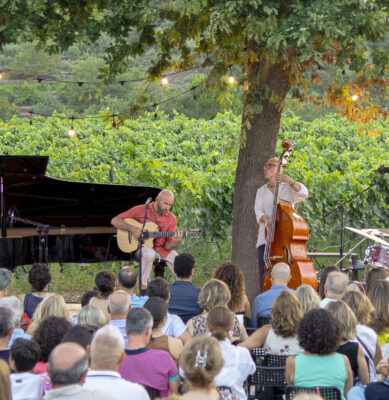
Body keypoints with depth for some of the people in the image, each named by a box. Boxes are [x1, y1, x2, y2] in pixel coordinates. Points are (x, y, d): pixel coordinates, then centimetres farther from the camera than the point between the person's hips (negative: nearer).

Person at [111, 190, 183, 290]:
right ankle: (143, 286, -22)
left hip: (160, 248, 3)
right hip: (141, 246, -3)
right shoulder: (141, 210, -7)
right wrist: (132, 229, -22)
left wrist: (175, 243, -26)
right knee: (149, 254, -37)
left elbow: (168, 246, -3)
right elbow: (115, 221, -8)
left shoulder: (171, 219, -2)